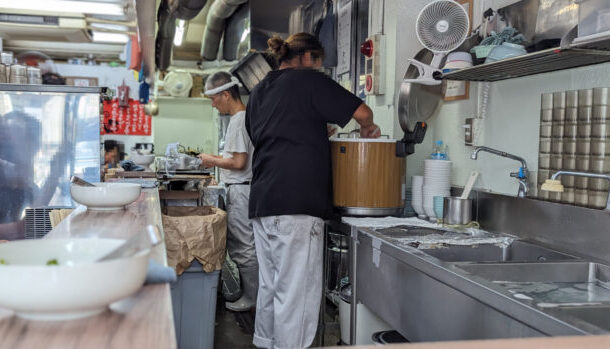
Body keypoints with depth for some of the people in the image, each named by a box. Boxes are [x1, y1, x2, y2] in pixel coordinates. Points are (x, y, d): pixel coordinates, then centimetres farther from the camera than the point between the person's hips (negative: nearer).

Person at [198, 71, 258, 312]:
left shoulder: (238, 120, -16)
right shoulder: (243, 116, 15)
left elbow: (239, 162, -20)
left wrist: (212, 160, -6)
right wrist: (216, 160, 16)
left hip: (241, 190, -10)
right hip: (241, 189, 10)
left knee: (244, 247, -2)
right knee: (238, 244, 16)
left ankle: (250, 299, 7)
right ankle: (244, 291, 24)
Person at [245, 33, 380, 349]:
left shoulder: (259, 91, 20)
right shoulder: (308, 80, -2)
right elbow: (362, 112, -4)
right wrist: (368, 128, 15)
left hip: (261, 202, 8)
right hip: (297, 202, -8)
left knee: (270, 284, 15)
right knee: (296, 291, -4)